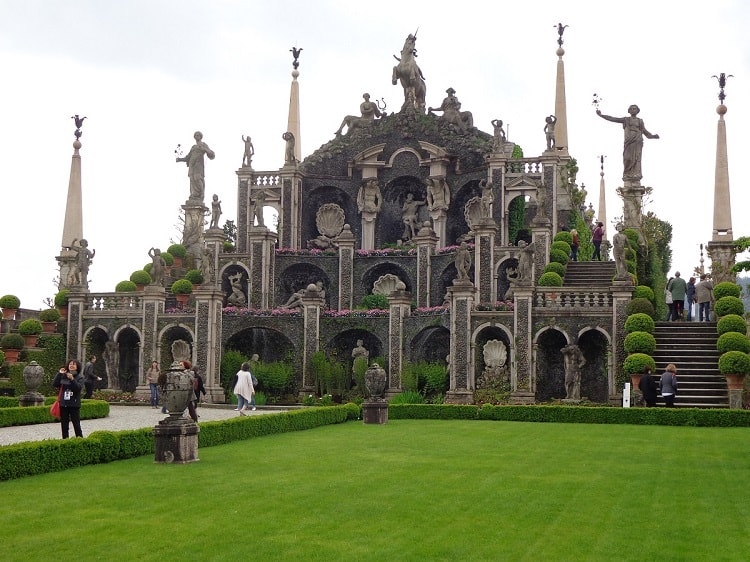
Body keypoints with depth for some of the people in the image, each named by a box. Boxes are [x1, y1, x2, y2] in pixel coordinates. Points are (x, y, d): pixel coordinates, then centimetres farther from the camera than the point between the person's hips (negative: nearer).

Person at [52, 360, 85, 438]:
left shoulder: (79, 377, -1)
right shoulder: (63, 376, 7)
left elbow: (79, 387, -16)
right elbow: (54, 385, -2)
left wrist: (72, 379, -26)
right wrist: (59, 374, -7)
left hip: (74, 404, -3)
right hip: (63, 404, 3)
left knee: (76, 424, -1)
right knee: (64, 424, 9)